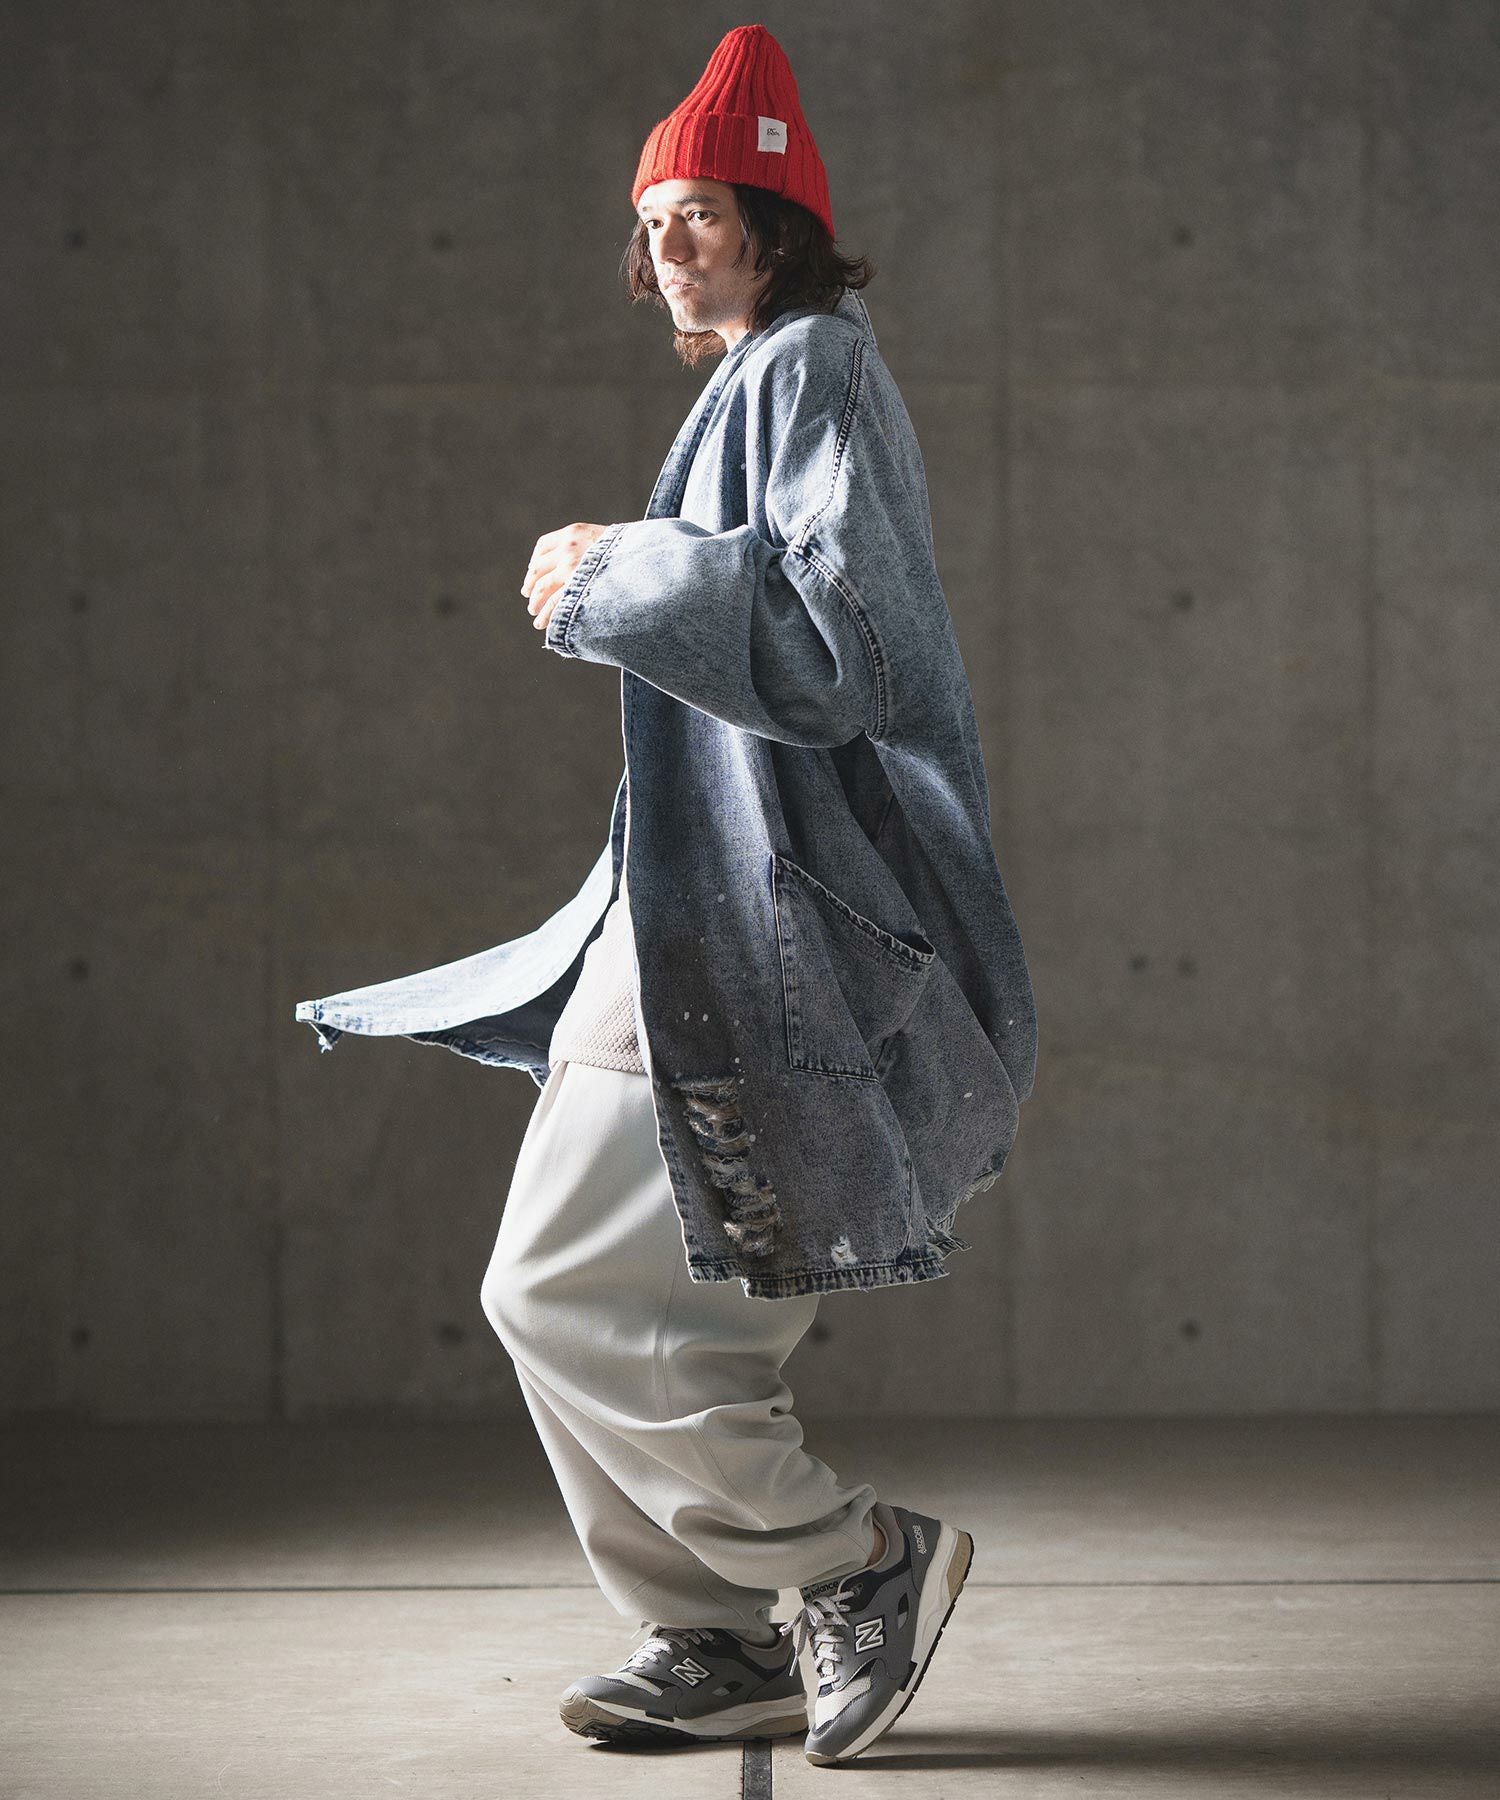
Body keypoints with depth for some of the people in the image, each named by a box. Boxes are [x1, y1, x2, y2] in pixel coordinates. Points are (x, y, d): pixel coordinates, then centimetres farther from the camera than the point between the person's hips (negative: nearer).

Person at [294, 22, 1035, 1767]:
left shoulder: (811, 371, -9)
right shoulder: (758, 385, 21)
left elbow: (837, 624, -23)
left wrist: (619, 577, -14)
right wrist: (612, 585, 16)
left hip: (760, 929, -10)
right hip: (701, 898, 10)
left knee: (567, 1294, -12)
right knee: (570, 1295, 9)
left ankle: (861, 1559, 0)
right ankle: (719, 1644, 14)